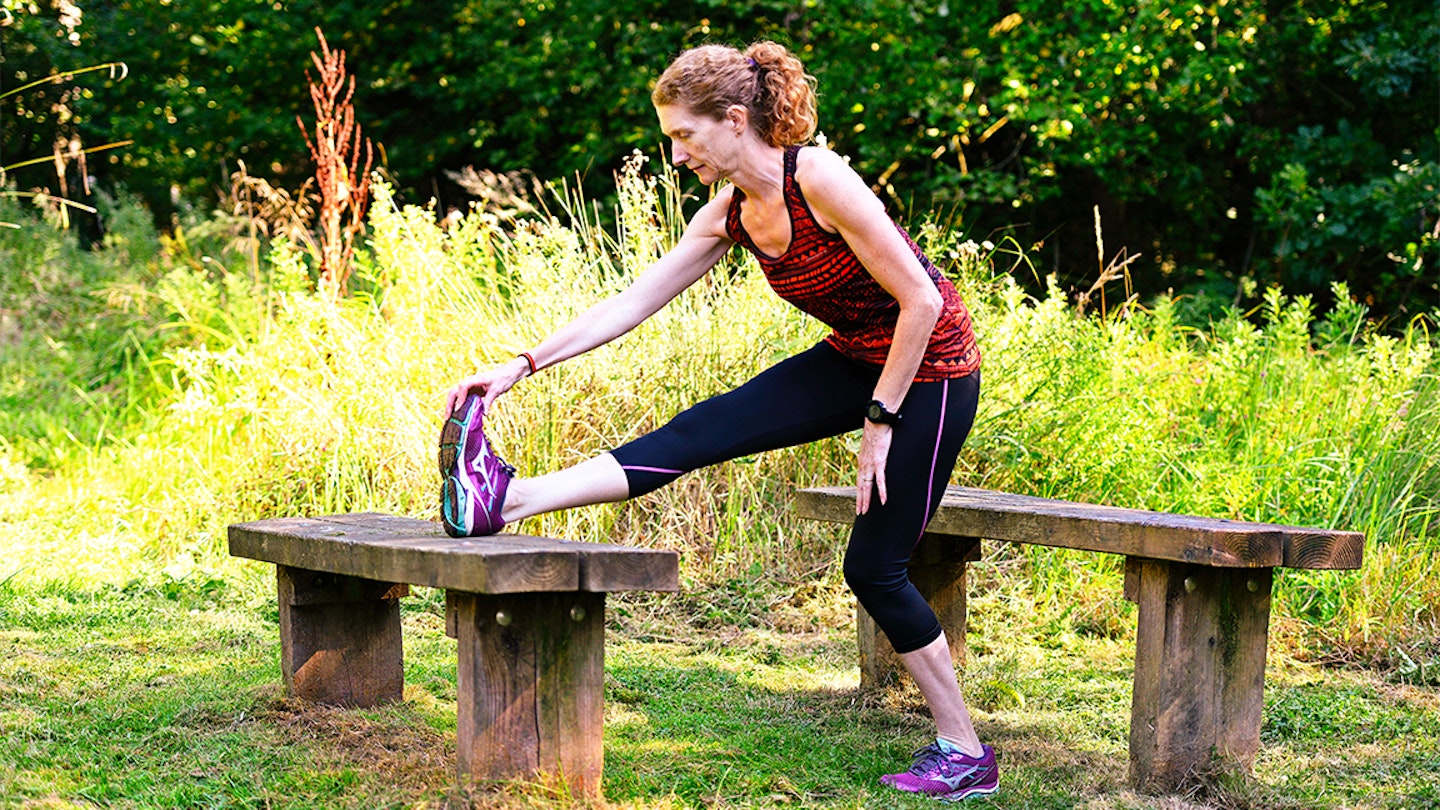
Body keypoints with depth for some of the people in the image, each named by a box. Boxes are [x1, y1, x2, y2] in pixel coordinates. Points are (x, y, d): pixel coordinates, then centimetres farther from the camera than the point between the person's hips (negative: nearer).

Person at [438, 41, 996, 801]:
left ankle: (964, 752, 10)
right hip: (855, 361, 7)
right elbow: (631, 302, 0)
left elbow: (921, 300, -25)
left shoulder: (820, 180, -27)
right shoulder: (729, 214, -2)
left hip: (928, 374, -7)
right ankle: (507, 500, -16)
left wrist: (879, 421, -19)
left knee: (873, 567, -3)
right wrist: (520, 366, -5)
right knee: (701, 432, -8)